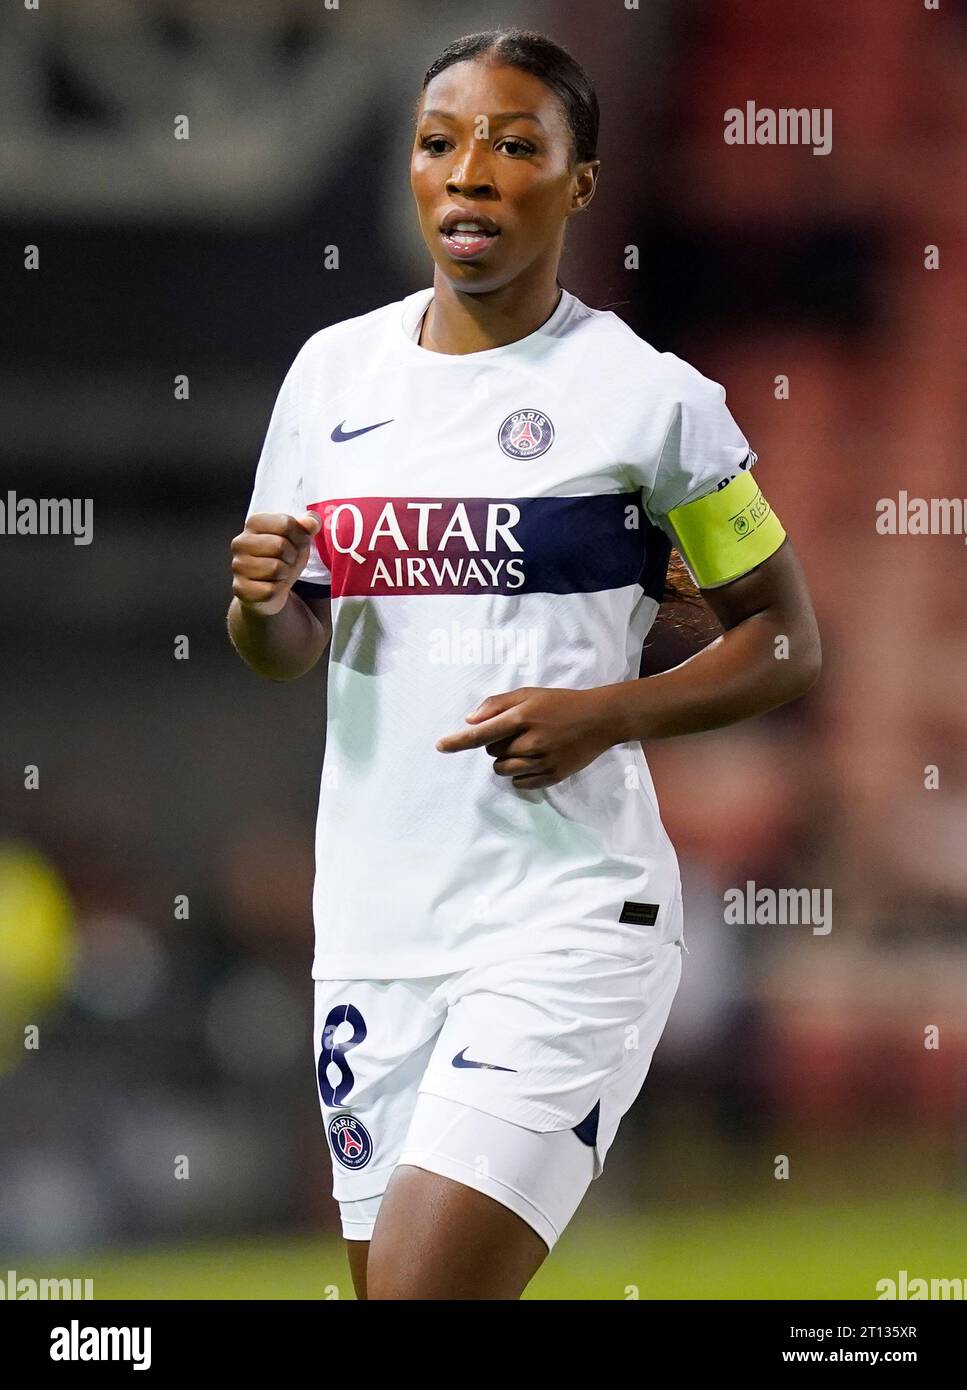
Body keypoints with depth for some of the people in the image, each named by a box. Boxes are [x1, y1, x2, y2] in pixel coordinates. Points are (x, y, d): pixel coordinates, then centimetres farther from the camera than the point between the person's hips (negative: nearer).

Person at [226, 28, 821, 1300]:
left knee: (421, 1287, -19)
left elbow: (787, 645, 2)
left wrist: (606, 714, -14)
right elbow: (283, 653, 18)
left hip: (567, 915, -6)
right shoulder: (335, 370, 9)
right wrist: (262, 601, -5)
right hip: (375, 917, 6)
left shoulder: (648, 396, -5)